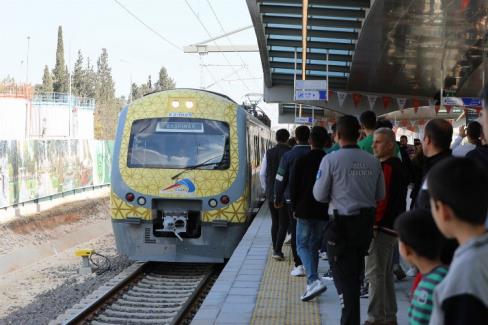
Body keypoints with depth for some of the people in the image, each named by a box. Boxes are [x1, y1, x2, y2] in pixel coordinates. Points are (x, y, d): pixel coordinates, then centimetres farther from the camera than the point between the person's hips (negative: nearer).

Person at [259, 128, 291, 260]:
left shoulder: (269, 153, 1)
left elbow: (262, 173, 4)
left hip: (271, 194, 4)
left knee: (274, 222, 15)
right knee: (283, 223, 3)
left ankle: (276, 250, 19)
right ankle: (278, 250, -7)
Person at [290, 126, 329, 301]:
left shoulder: (302, 161, -8)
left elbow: (293, 186, -6)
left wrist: (295, 208, 6)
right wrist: (328, 207, 13)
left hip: (305, 210, -4)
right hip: (323, 212, 4)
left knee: (302, 245, 2)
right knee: (314, 246, 16)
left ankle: (314, 280, -19)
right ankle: (312, 283, 20)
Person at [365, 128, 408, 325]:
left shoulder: (387, 167, -16)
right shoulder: (398, 165, 16)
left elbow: (381, 198, -22)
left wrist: (371, 223, -21)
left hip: (381, 227, -11)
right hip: (392, 226, 11)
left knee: (374, 274, -6)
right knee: (386, 273, 16)